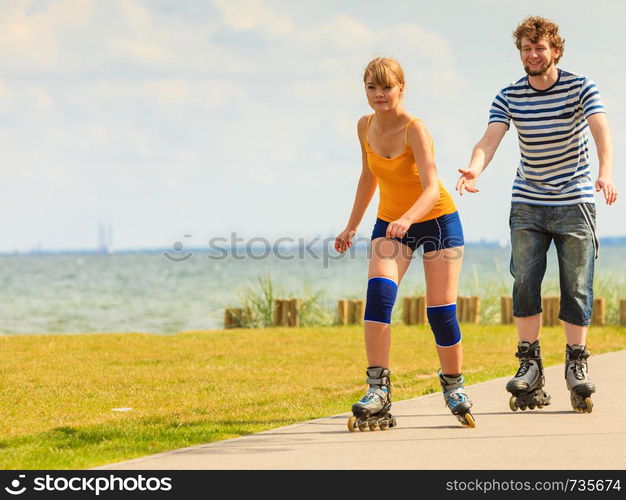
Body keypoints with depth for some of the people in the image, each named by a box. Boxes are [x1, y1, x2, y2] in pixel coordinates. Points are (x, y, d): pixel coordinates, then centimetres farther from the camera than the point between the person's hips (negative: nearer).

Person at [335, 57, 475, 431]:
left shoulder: (415, 129, -23)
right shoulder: (366, 127, -4)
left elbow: (432, 189, -34)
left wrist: (406, 219, -51)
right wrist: (352, 228, 18)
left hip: (437, 219, -4)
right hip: (391, 222, 4)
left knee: (441, 311, -8)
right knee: (378, 293, -21)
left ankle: (454, 387, 17)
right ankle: (378, 391, -24)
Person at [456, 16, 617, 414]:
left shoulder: (581, 88, -8)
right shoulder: (509, 97, -2)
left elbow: (601, 131, -24)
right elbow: (490, 140, -16)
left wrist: (606, 173, -44)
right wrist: (475, 170, -39)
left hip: (575, 202, -2)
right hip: (528, 204, 2)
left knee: (577, 286, -2)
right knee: (525, 280, -7)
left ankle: (577, 364, 10)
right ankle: (530, 363, 1)